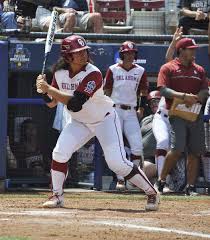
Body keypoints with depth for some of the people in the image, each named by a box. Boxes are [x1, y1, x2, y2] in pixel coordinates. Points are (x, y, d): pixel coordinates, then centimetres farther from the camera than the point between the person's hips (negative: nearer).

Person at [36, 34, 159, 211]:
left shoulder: (93, 74, -29)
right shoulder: (60, 73, -8)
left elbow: (75, 104, -36)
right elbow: (51, 103, -2)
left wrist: (49, 89, -36)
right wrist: (44, 90, -22)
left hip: (105, 120, -5)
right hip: (80, 122, 5)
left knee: (117, 162, -13)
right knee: (59, 154, -13)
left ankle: (152, 193, 1)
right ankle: (57, 196, 3)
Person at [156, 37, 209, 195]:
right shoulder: (168, 68, 4)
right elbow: (163, 90, -8)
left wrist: (196, 98, -11)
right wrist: (183, 96, -21)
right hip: (177, 114, -5)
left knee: (195, 152, 2)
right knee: (177, 149, -17)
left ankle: (190, 187, 7)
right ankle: (161, 181, -2)